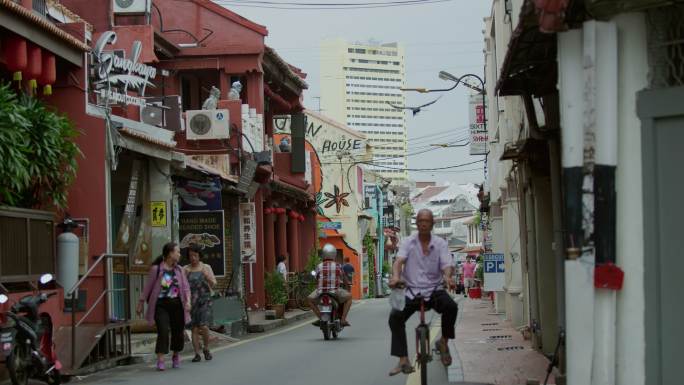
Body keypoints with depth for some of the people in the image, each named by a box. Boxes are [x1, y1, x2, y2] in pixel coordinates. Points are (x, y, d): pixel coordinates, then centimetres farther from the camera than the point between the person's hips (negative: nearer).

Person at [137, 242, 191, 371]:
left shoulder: (179, 270, 7)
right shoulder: (156, 269, -5)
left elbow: (186, 287, 6)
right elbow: (148, 287, 2)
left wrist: (188, 301, -11)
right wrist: (141, 303, 6)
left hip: (176, 304, 4)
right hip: (161, 305, -4)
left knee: (178, 332, 10)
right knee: (163, 332, -15)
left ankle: (176, 356, 33)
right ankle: (160, 361, -12)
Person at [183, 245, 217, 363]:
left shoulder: (206, 268, 4)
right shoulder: (185, 269, 6)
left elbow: (213, 284, 1)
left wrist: (207, 276, -18)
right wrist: (185, 276, -16)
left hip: (205, 301, -1)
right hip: (191, 301, 1)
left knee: (204, 327, -12)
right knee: (194, 328, -2)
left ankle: (206, 348, 12)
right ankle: (197, 354, 2)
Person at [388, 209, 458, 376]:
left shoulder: (440, 243, 2)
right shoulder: (408, 242, 2)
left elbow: (446, 265, -10)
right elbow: (399, 260, -14)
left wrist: (447, 276, -35)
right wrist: (395, 276, -37)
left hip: (434, 289, 0)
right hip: (412, 290, 0)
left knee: (451, 306, -30)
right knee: (395, 316, -23)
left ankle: (444, 342, -4)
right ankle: (403, 361, -19)